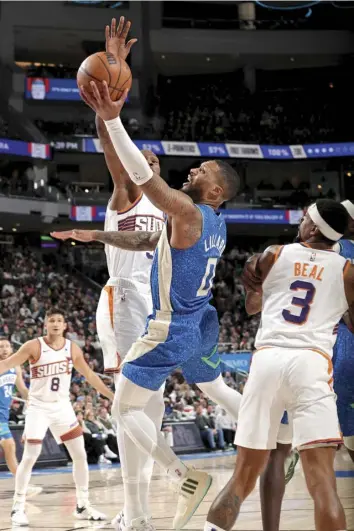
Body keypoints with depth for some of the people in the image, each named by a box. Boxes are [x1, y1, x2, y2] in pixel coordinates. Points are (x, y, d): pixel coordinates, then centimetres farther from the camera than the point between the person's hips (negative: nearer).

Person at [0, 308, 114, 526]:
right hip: (38, 407, -4)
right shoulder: (34, 346, -12)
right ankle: (18, 507, 2)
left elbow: (89, 375, 10)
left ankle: (83, 506, 11)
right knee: (30, 458, -9)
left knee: (80, 455, 1)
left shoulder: (72, 349, 0)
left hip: (62, 407, 4)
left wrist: (112, 396, 12)